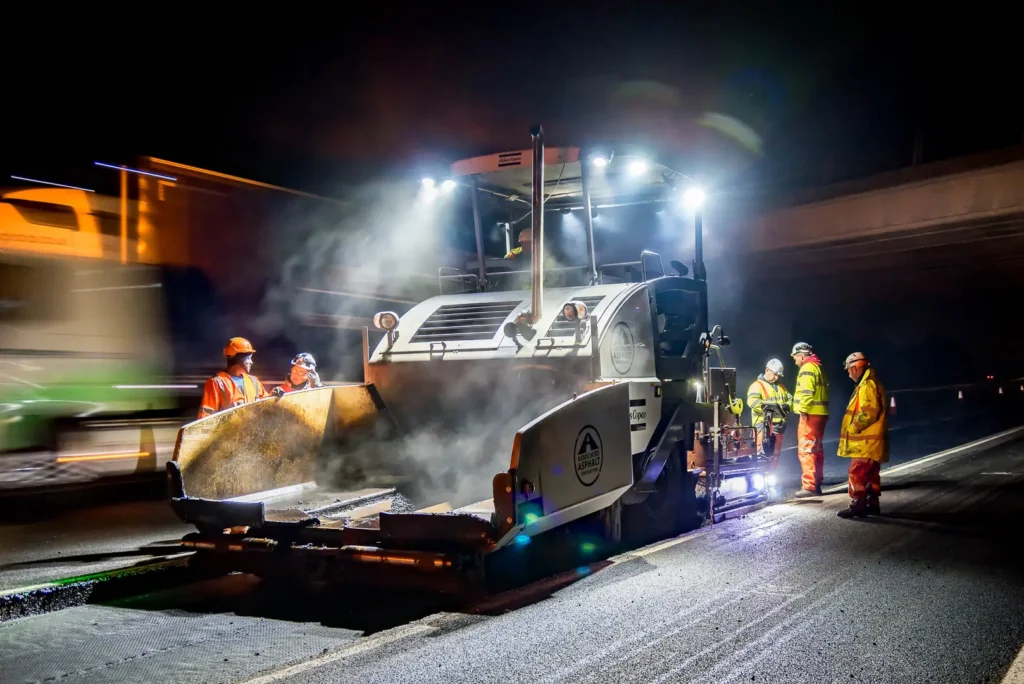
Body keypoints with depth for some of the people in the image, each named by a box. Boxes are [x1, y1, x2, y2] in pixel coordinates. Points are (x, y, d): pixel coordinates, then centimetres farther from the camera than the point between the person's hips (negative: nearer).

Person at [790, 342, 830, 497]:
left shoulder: (807, 368, -9)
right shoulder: (818, 367, 21)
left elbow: (806, 392, -21)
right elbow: (820, 391, 18)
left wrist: (803, 410, -22)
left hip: (810, 414, -10)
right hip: (820, 413, 10)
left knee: (806, 450, -10)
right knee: (816, 449, 14)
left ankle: (809, 485, -13)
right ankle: (816, 484, 19)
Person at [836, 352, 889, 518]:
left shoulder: (867, 385, -17)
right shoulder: (869, 384, 18)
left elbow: (869, 413, -25)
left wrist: (853, 428, -16)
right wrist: (855, 429, 17)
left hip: (866, 441, -11)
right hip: (870, 440, 11)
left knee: (857, 473, -10)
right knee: (870, 474, 14)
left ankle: (857, 505, -10)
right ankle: (872, 504, 19)